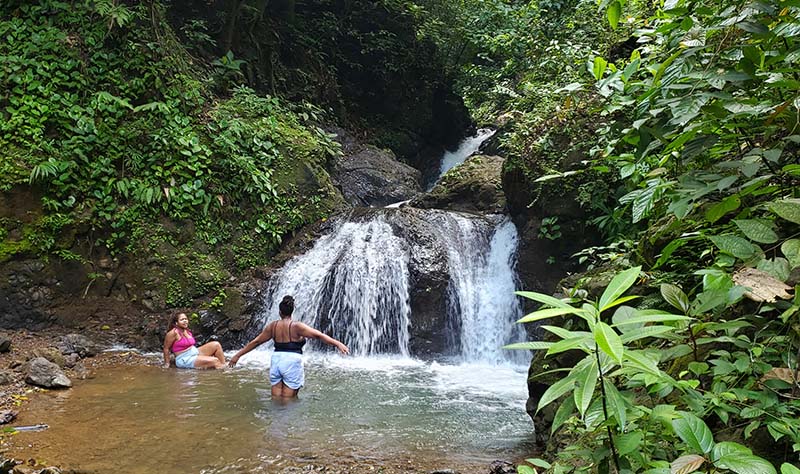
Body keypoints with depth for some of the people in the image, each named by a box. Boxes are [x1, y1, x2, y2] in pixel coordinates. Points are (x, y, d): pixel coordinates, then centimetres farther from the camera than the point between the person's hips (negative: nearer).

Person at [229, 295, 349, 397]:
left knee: (275, 399, 12)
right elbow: (318, 335, -14)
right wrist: (338, 344, -18)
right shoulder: (296, 326, -5)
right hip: (292, 362, -4)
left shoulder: (272, 326, 7)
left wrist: (237, 355, 23)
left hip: (276, 361, 4)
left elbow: (255, 342, 13)